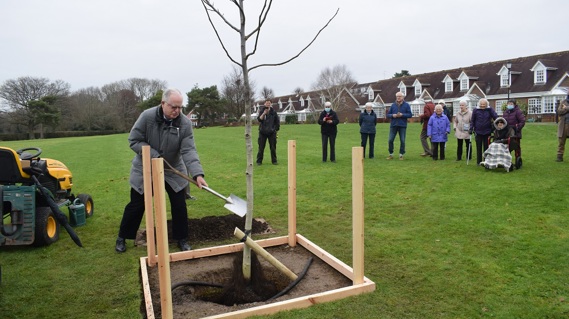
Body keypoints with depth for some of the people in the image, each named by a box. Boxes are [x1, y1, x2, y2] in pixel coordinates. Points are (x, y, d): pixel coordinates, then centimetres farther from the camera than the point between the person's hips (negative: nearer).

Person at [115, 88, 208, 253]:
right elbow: (134, 140, -14)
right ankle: (122, 237, 30)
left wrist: (197, 173, -39)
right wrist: (154, 156, -25)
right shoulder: (147, 116, -21)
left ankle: (182, 239, 21)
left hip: (173, 170, 1)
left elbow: (188, 150, -24)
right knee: (136, 205, 9)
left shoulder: (185, 123, -18)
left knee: (179, 205, 1)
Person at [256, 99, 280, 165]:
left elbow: (277, 121, 11)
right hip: (263, 132, -1)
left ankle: (274, 161, 12)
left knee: (273, 147, 2)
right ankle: (259, 161, 8)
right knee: (261, 147, 0)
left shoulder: (273, 112, 1)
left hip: (271, 132, 1)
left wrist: (276, 128, 6)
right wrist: (263, 113, -25)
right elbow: (259, 119, -15)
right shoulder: (261, 111, 0)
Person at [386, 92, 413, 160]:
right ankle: (391, 154, 13)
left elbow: (410, 114, -2)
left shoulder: (406, 105, 3)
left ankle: (401, 155, 14)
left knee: (402, 141, 2)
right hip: (393, 125, 2)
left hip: (402, 126, -2)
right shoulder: (393, 105, 9)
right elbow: (388, 115, 9)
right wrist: (393, 115, -11)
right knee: (390, 140, 0)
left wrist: (402, 115, -14)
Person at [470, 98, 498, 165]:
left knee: (486, 147, 6)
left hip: (487, 132, 0)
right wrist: (471, 129, -1)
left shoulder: (490, 110, 0)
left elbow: (496, 117, -8)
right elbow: (472, 120, 5)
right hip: (478, 132, 0)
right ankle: (479, 162, 17)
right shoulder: (476, 110, 0)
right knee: (479, 148, 8)